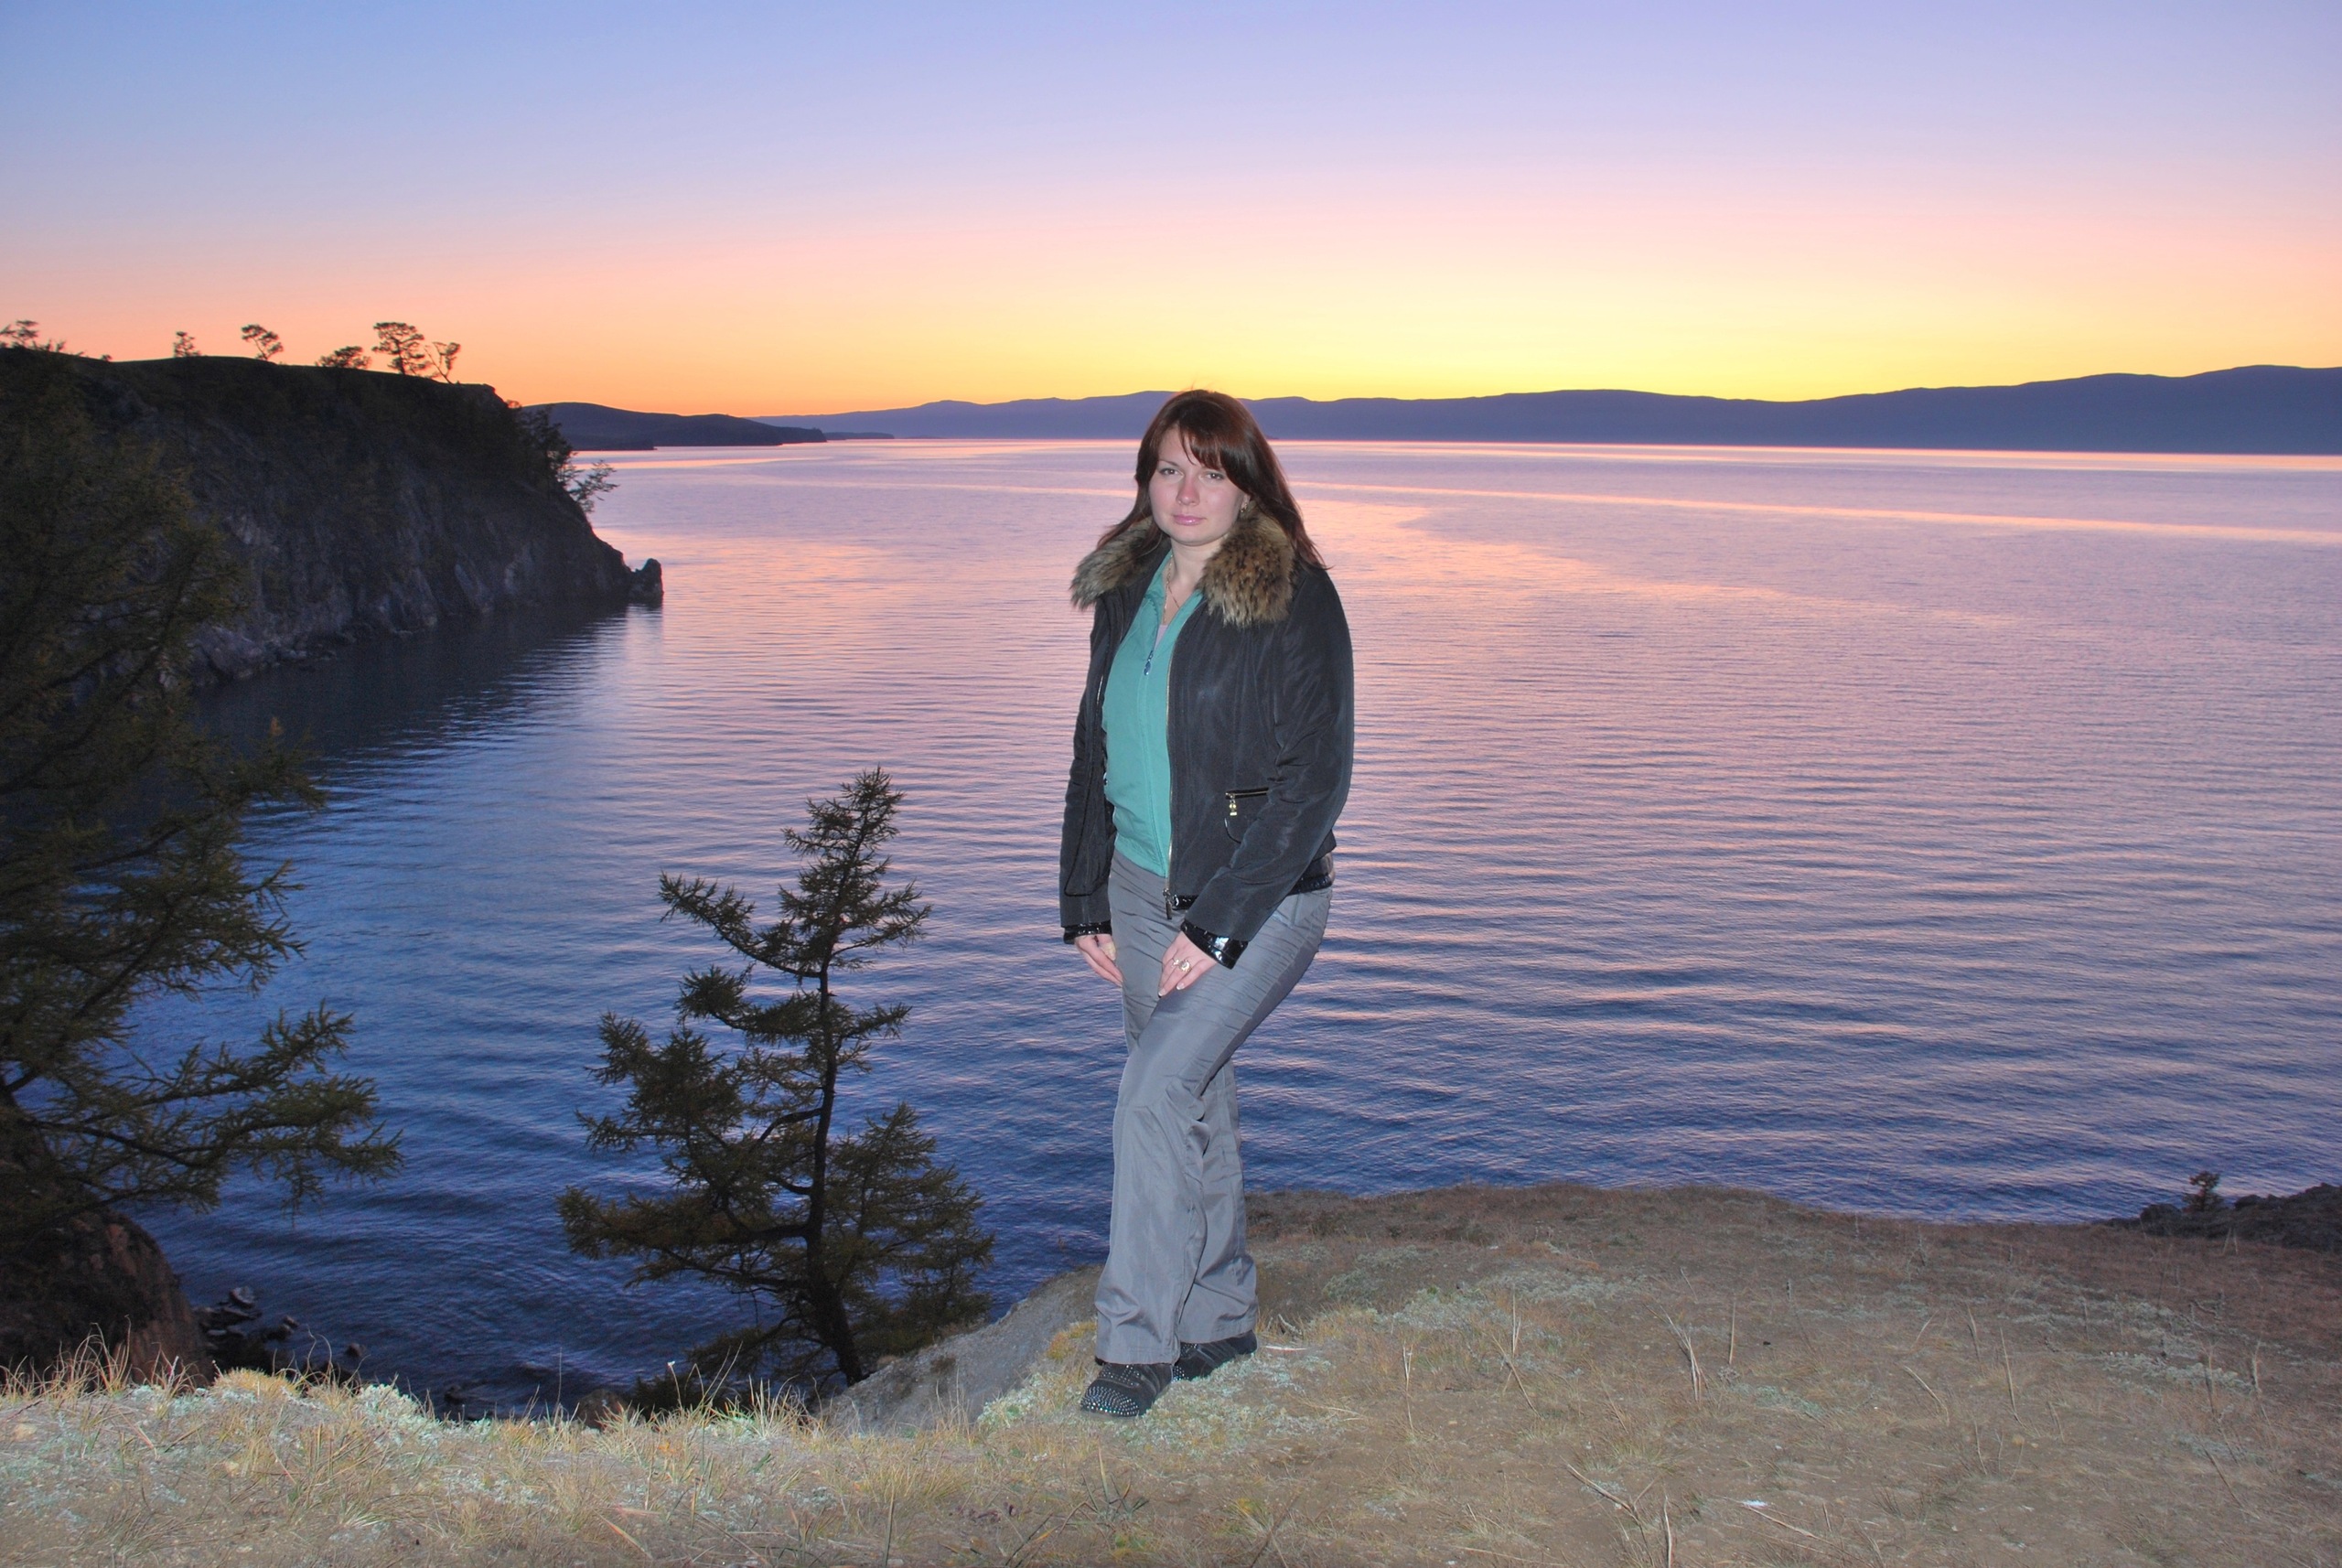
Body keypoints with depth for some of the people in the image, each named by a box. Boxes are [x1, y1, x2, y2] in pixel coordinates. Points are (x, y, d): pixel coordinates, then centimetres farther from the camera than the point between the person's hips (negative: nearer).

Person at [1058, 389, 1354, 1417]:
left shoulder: (1293, 598, -13)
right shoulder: (1127, 591, 7)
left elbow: (1315, 778, -16)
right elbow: (1095, 747, 15)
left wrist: (1219, 924, -18)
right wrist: (1085, 899, 8)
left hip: (1260, 899, -6)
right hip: (1142, 889, 6)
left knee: (1155, 1094, -17)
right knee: (1192, 1104, 14)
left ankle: (1138, 1343, -3)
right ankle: (1219, 1320, 30)